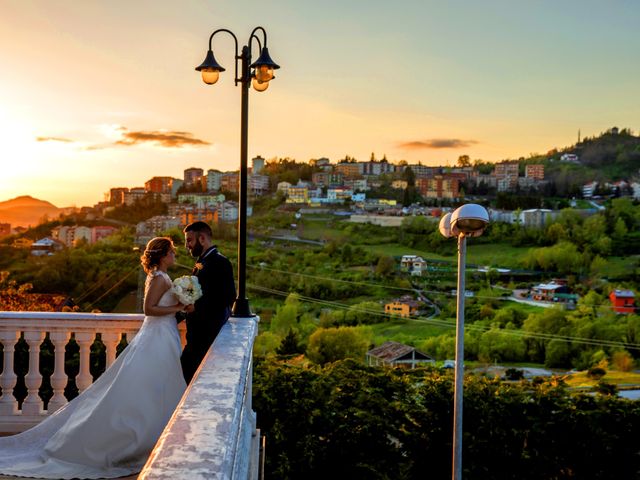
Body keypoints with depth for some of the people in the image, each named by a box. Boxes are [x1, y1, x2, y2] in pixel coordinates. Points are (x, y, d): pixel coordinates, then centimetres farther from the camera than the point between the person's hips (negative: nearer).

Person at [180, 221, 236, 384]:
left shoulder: (219, 262, -13)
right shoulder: (202, 262, 15)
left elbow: (228, 298, -20)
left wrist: (196, 307, -18)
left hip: (209, 334, -9)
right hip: (198, 334, 9)